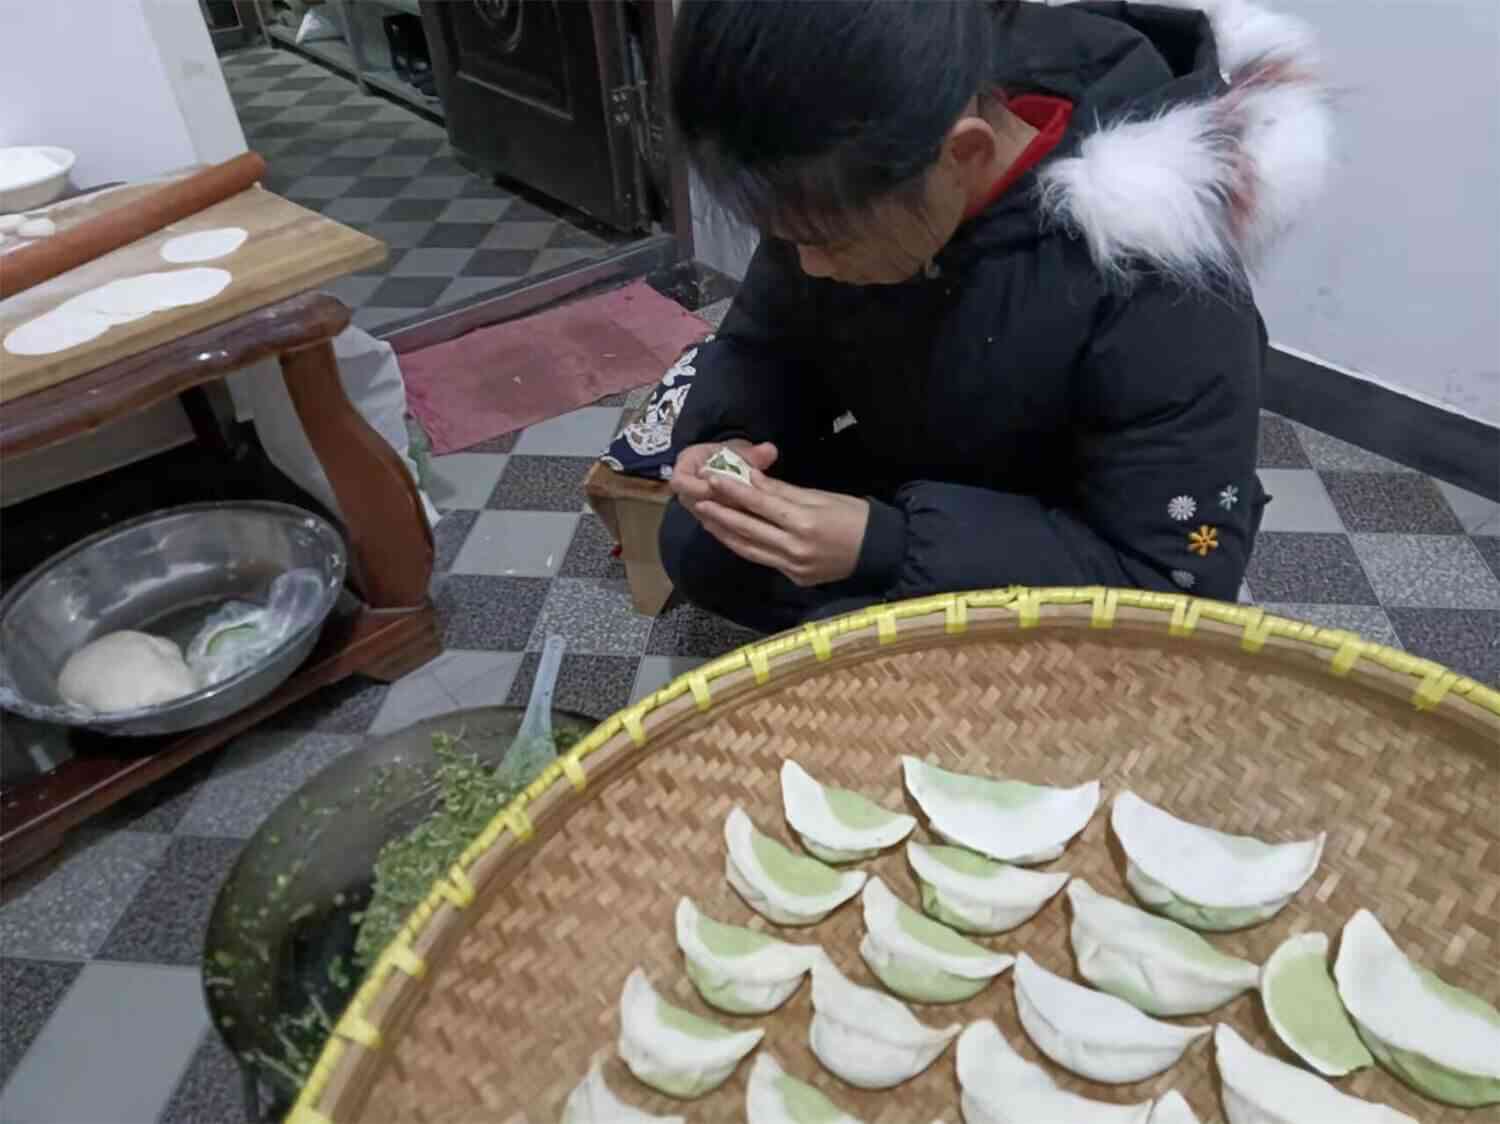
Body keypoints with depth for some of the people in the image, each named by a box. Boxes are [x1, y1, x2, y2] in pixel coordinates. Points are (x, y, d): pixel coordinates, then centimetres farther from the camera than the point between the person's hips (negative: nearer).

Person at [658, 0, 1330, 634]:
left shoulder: (1153, 282, -36)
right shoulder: (845, 187, -19)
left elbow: (1177, 580, -31)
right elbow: (763, 341, -2)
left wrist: (888, 545, -38)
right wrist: (724, 438, -26)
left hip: (1068, 561, -5)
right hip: (905, 488, 6)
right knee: (695, 542, -4)